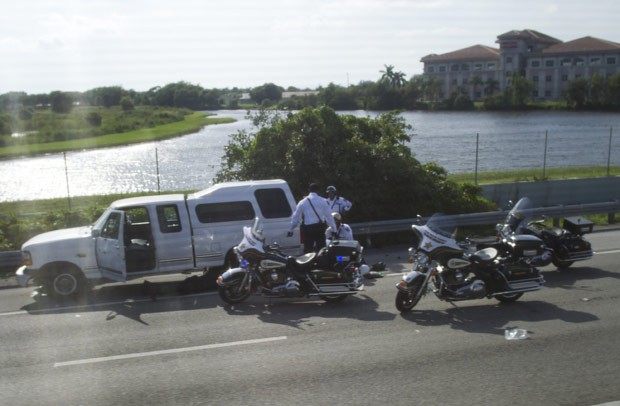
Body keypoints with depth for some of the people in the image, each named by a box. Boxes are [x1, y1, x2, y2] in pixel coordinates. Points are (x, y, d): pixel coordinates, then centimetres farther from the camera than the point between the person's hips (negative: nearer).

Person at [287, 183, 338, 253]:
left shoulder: (302, 202, 2)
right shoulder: (322, 201, 0)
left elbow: (296, 217, 6)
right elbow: (328, 216, 0)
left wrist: (290, 230, 15)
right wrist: (334, 228, 7)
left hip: (308, 228, 0)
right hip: (320, 227, 0)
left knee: (307, 250, 4)